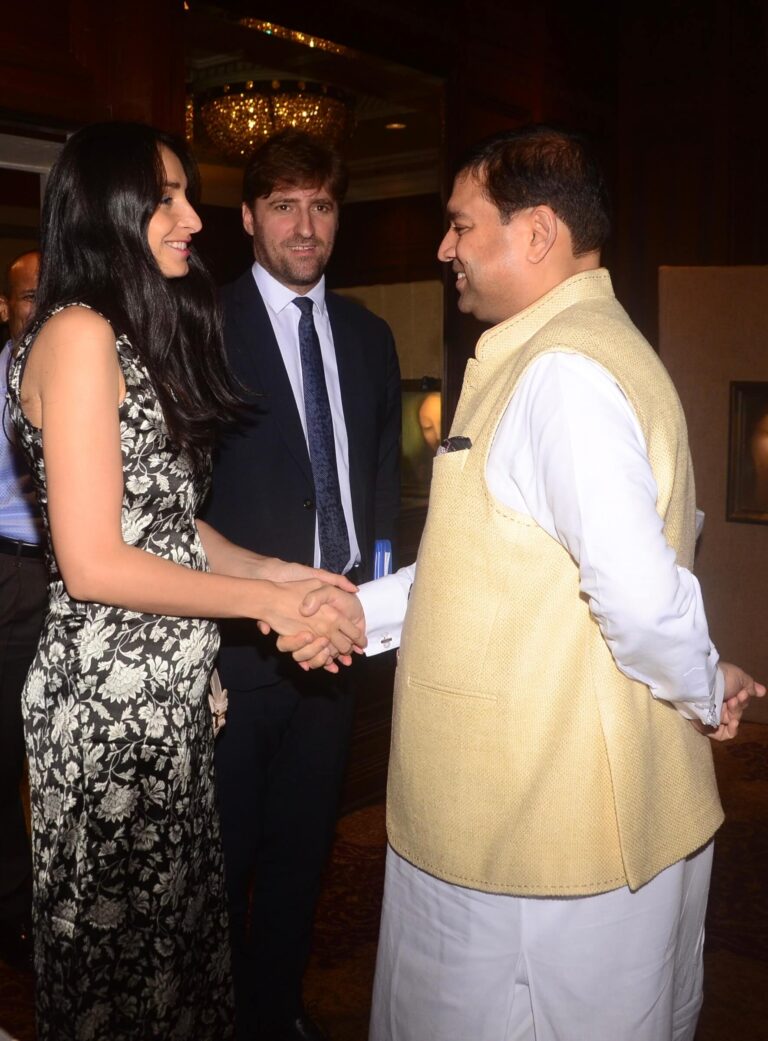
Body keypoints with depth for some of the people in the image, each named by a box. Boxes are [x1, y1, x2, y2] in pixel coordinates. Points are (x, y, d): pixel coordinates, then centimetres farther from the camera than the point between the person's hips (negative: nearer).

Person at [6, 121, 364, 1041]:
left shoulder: (139, 336, 14)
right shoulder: (79, 335, -15)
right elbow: (94, 562, -19)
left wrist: (269, 570, 0)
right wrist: (266, 600, -13)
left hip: (165, 690, 8)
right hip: (110, 698, -8)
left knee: (173, 920, 19)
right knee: (121, 935, 8)